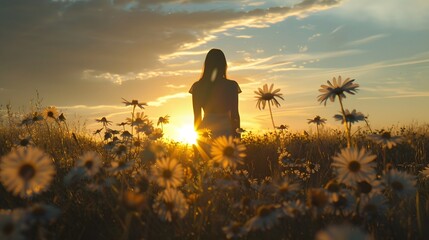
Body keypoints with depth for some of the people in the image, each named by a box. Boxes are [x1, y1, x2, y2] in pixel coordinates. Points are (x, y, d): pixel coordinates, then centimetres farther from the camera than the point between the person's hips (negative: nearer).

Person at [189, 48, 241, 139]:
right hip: (226, 131, -1)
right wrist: (237, 134, 10)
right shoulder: (231, 85, -5)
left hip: (206, 132, 1)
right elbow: (235, 114, -1)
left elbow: (197, 116, 4)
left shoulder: (197, 87, 0)